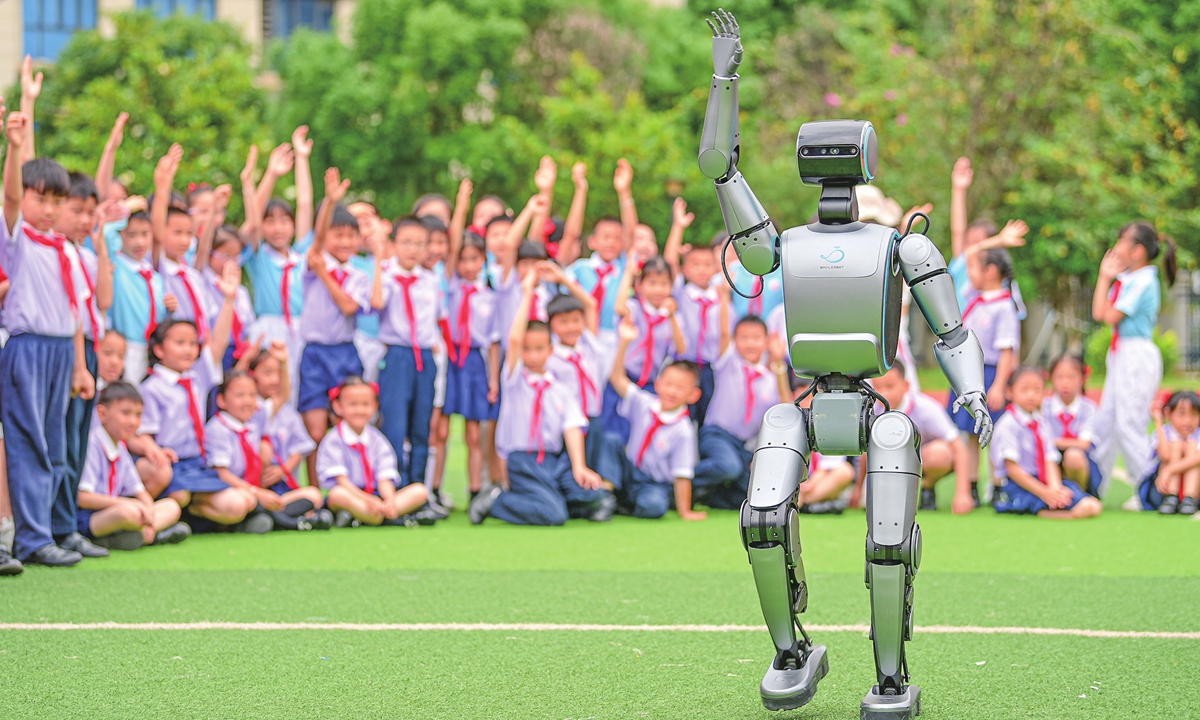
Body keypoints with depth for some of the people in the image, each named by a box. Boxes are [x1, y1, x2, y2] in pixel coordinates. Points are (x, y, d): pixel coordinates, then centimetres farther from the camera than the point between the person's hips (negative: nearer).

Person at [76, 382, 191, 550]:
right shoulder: (91, 445, -13)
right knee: (129, 511, -39)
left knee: (171, 507, 5)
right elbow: (82, 497, -21)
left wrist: (149, 511, -5)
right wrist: (125, 503, -23)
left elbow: (140, 492, 18)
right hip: (86, 518, -10)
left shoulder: (121, 449, 16)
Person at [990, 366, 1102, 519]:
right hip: (1017, 487, -8)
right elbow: (1012, 468, -14)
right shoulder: (1008, 425, -8)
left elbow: (1050, 461, 6)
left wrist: (1055, 488, -16)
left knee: (1092, 506, -16)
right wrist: (1044, 493, -19)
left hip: (1044, 484, 8)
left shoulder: (1041, 425, 16)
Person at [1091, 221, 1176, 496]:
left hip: (1138, 356, -9)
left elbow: (1111, 316, -16)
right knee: (1104, 423, 10)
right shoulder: (1125, 279, 12)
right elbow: (1098, 314, 11)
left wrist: (1106, 277, -6)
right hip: (1120, 355, 9)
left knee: (1129, 426, -7)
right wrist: (1105, 277, 9)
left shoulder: (1143, 282, -14)